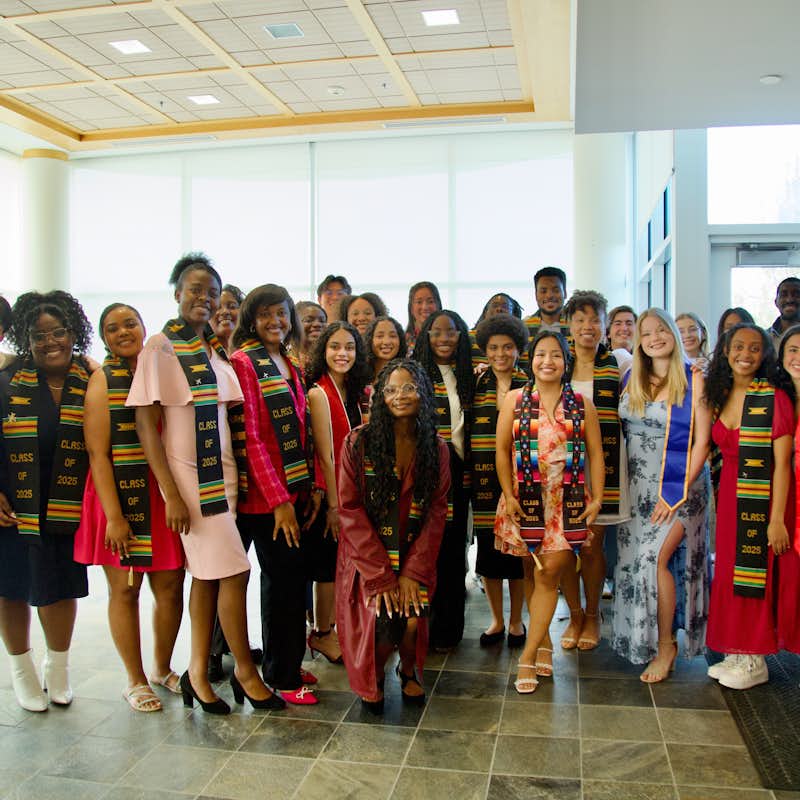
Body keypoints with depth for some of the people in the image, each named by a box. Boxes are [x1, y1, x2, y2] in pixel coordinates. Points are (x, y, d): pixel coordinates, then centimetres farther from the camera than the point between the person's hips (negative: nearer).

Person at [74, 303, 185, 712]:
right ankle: (135, 680, 23)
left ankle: (162, 669, 29)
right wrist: (114, 516, -15)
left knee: (170, 586, 8)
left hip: (164, 496, 4)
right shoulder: (104, 380, -3)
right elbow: (97, 453, -9)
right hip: (119, 497, -3)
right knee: (124, 588, 6)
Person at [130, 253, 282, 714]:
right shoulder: (160, 347, -8)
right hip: (189, 479, -6)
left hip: (221, 475, 6)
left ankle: (199, 672, 24)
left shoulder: (216, 348, 10)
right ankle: (246, 673, 13)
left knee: (208, 575, 12)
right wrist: (172, 494, -15)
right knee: (234, 572, -4)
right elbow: (146, 424, -11)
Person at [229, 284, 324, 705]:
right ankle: (281, 676, 17)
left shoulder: (290, 366, 14)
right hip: (266, 495, -7)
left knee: (295, 576, 13)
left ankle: (290, 664, 29)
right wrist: (278, 499, -18)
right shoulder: (243, 362, -10)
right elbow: (250, 436, -16)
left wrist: (314, 486, 4)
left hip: (297, 491, 7)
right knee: (282, 579, 1)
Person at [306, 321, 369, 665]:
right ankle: (322, 634, 21)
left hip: (349, 491, 7)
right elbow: (325, 455, -17)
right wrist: (333, 504, -16)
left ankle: (328, 628, 31)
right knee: (329, 563, 4)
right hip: (328, 494, -7)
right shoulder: (319, 393, -16)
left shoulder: (352, 392, 9)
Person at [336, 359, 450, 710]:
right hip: (368, 558, -2)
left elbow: (436, 512, 1)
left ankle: (409, 670, 16)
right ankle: (373, 676, 14)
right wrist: (381, 575, -14)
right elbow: (350, 510, -9)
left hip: (415, 558, 2)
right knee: (384, 623, -22)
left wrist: (414, 572, -11)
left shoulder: (436, 448, 3)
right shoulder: (358, 442, -6)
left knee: (413, 618, -20)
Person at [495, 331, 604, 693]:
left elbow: (595, 454, 6)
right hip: (526, 500, 1)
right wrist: (509, 496, -6)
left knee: (549, 574, -5)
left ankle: (529, 655, 0)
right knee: (533, 574, 9)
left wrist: (597, 499, -2)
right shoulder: (514, 400, 5)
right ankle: (543, 643, 25)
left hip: (568, 502, 0)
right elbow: (502, 450, 1)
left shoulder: (582, 404, 7)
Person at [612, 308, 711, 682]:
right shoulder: (632, 379, 8)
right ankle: (641, 640, 21)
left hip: (679, 485, -5)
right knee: (632, 560, 4)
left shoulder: (694, 380, -6)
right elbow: (622, 433, 15)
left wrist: (678, 492, -14)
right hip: (637, 487, 5)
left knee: (655, 557, -15)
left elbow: (701, 441, -9)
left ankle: (666, 645, 3)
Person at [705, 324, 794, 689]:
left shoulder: (775, 399, -12)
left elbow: (782, 463, -15)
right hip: (729, 494, 6)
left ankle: (755, 661, 18)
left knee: (755, 574, 2)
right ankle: (735, 653, 26)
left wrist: (777, 519, -18)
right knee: (728, 573, 11)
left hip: (761, 499, -6)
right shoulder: (720, 396, 7)